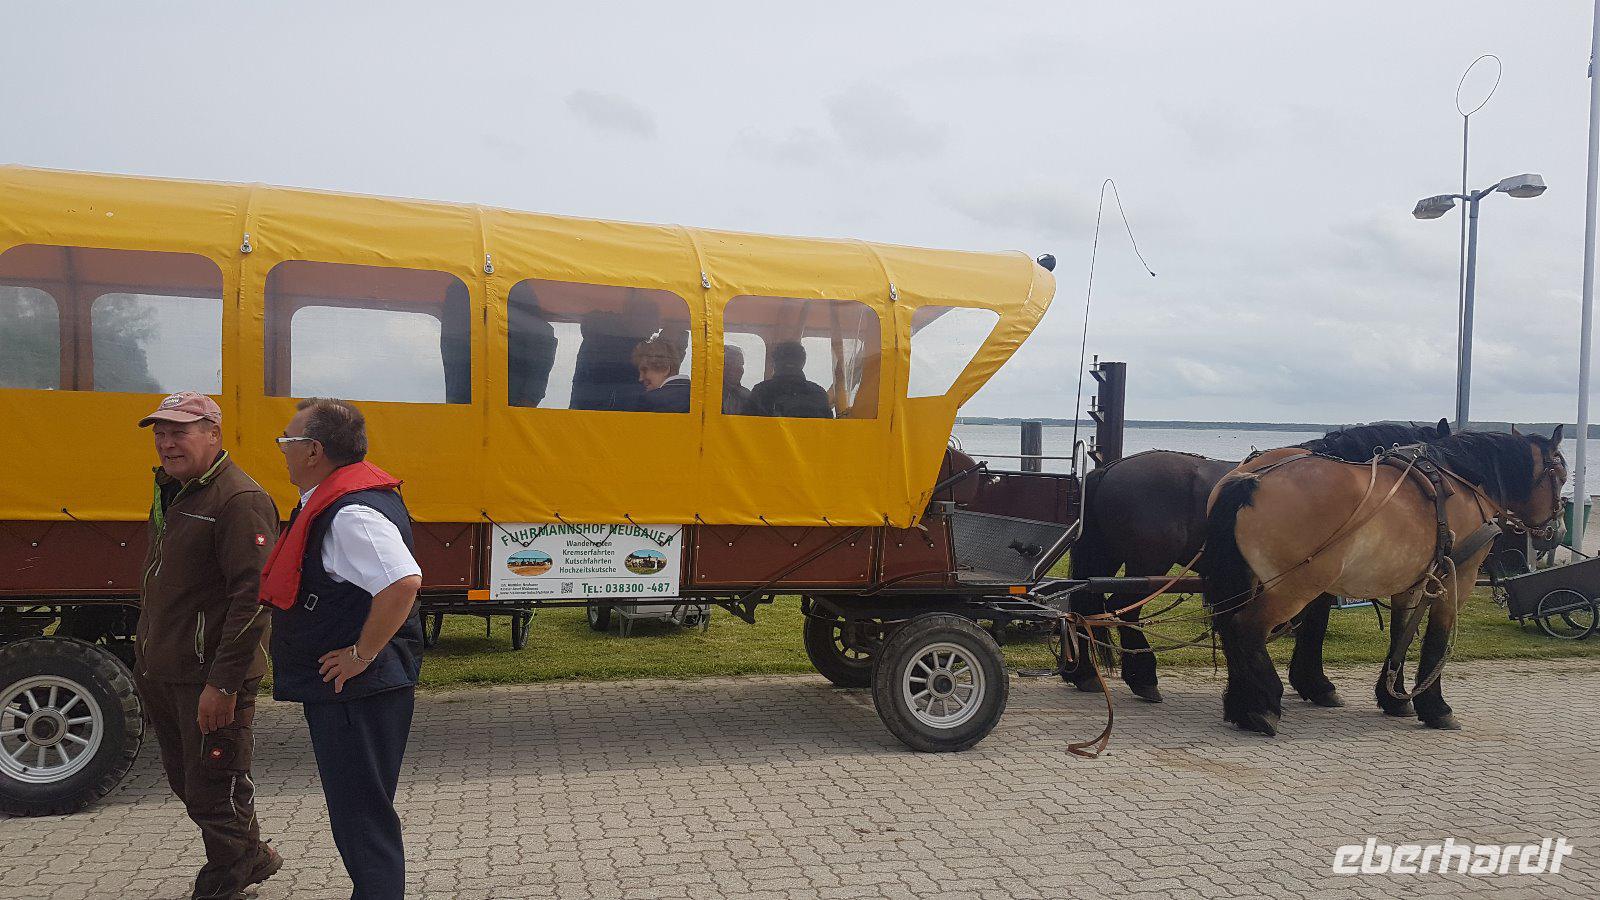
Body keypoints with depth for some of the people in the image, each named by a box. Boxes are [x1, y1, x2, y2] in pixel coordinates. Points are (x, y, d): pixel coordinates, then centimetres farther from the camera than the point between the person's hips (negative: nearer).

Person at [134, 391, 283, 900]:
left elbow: (252, 597, -25)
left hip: (209, 680, -10)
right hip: (162, 674, 10)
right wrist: (146, 658, 22)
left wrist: (223, 684, -26)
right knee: (186, 780, 21)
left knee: (213, 792, 2)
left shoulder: (240, 500, -18)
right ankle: (253, 858, 39)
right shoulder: (170, 492, 13)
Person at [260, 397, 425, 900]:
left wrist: (362, 655, -27)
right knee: (356, 812, 22)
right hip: (340, 690, 11)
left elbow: (404, 581, -36)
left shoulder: (351, 514, -23)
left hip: (358, 694, -11)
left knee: (363, 818, -1)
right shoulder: (329, 503, 12)